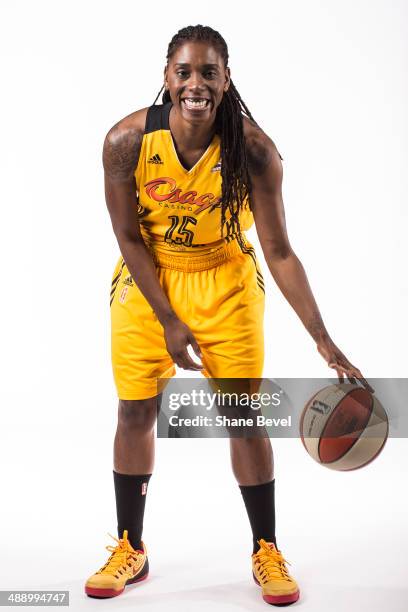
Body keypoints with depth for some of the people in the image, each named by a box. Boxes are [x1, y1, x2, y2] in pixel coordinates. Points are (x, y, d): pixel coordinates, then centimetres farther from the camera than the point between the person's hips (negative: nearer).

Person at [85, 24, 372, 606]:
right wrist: (168, 321, -15)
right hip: (146, 278, 1)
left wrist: (324, 342, -24)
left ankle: (267, 552, 20)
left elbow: (279, 252, -19)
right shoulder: (127, 140, -20)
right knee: (135, 411, 4)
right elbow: (129, 238, -11)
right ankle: (130, 548, 24)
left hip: (225, 284, -1)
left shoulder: (253, 149, -23)